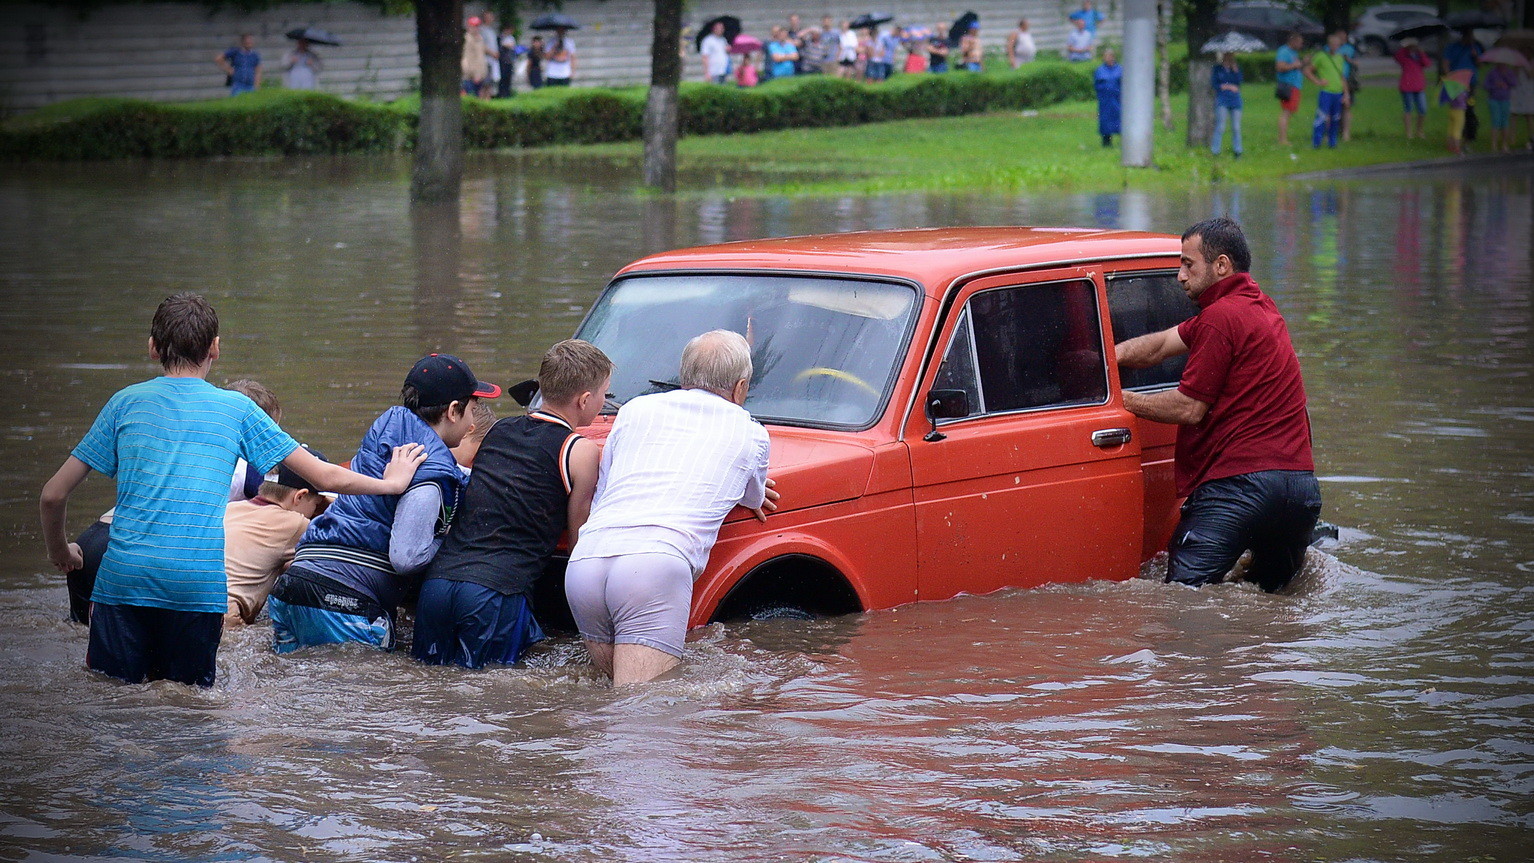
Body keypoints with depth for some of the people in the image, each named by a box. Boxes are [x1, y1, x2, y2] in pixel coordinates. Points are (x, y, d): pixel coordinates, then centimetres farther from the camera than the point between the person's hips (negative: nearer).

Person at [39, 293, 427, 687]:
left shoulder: (126, 402, 12)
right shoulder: (237, 409, 11)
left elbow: (53, 495, 12)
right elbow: (327, 478, 15)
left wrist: (60, 551, 31)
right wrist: (391, 482, 33)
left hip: (124, 575, 0)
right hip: (199, 582, 0)